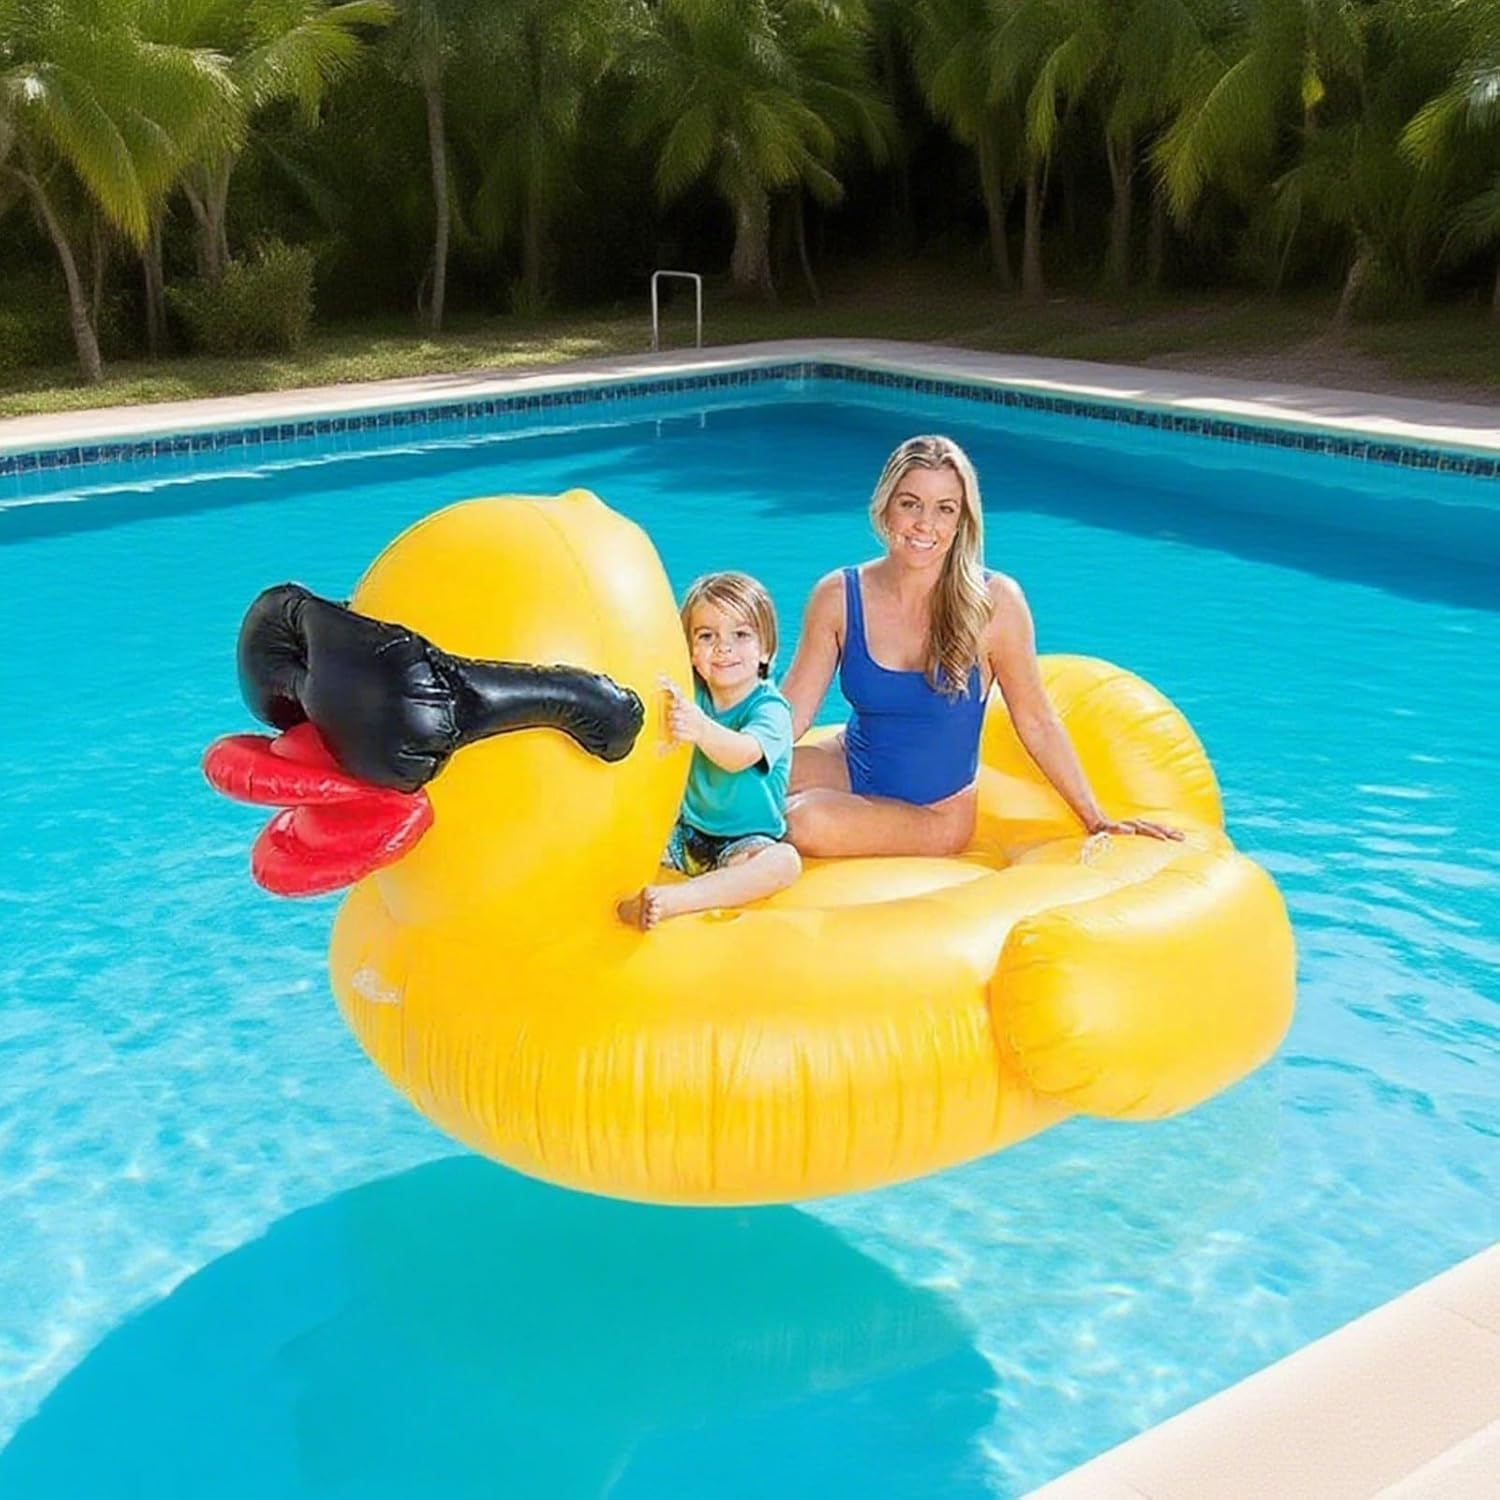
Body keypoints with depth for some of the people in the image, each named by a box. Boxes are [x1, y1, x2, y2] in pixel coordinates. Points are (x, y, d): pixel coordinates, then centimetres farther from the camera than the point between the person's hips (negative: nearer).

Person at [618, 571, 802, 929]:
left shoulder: (771, 708, -15)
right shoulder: (691, 693, 0)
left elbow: (740, 756, -36)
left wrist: (702, 730, -57)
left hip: (745, 844, -4)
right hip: (686, 834, 5)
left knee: (785, 861, -34)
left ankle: (672, 899, -45)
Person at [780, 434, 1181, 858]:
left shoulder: (993, 602, -15)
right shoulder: (838, 597, -8)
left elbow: (1036, 723, -5)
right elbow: (791, 711, -3)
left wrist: (1097, 821, -1)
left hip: (934, 810, -2)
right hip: (848, 770, 3)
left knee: (806, 822, -31)